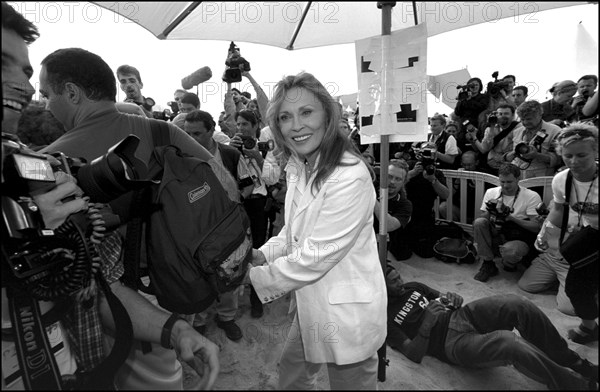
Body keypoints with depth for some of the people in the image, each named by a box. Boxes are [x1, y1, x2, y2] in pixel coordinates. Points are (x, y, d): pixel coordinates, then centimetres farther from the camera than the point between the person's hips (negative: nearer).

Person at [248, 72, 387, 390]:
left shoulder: (350, 178, -28)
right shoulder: (297, 168, 1)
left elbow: (315, 257, -26)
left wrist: (255, 278, -15)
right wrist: (263, 254, -6)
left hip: (346, 315, -8)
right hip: (309, 306, 8)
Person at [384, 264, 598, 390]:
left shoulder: (412, 287, 16)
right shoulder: (387, 316, -5)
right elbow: (414, 353, -12)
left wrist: (453, 298, -1)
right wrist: (428, 321, -20)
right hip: (454, 342, -7)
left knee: (517, 304, -20)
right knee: (510, 342, -35)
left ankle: (572, 362, 1)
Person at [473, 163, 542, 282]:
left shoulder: (532, 196, -7)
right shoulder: (491, 193, 3)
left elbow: (536, 227, -11)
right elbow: (483, 218, 2)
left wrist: (511, 218, -23)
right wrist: (492, 212, -20)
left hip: (520, 240, -4)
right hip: (497, 235, 4)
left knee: (509, 250, -38)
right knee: (478, 222, -26)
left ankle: (509, 264, 3)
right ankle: (488, 265, -13)